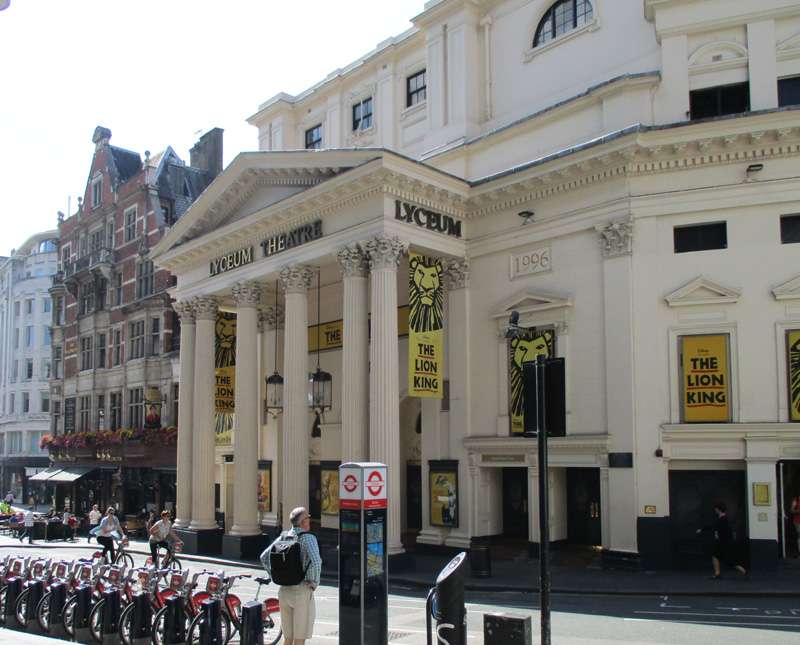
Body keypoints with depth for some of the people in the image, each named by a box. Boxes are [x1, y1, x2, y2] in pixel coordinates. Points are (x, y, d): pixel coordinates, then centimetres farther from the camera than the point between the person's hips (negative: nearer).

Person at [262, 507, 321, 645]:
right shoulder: (308, 538, -13)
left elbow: (264, 558, 9)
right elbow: (316, 562, -27)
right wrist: (314, 582, -12)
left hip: (284, 591, 6)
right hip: (302, 592, -6)